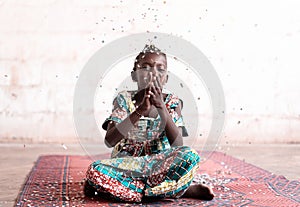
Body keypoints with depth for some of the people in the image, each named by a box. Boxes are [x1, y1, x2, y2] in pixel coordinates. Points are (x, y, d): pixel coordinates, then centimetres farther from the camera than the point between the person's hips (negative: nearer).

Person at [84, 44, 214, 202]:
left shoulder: (172, 102, 1)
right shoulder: (124, 99, -2)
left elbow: (177, 145, -13)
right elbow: (109, 141, -16)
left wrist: (160, 106, -22)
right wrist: (141, 110, -25)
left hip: (159, 165, 0)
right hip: (126, 164, 0)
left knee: (189, 156, -29)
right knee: (95, 170, -31)